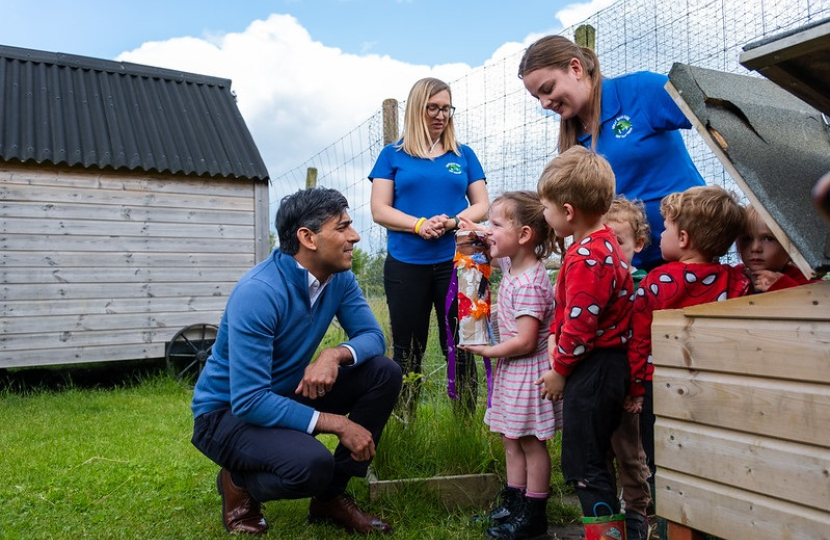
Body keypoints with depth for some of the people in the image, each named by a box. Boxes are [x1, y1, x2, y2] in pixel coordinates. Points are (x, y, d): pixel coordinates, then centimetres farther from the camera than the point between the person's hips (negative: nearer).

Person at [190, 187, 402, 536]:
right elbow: (247, 401, -32)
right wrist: (337, 423, -31)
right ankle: (239, 483, 2)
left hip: (288, 394, 8)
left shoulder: (339, 277, -8)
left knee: (384, 372, -10)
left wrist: (336, 355, -29)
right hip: (228, 411, -7)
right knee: (312, 464, -35)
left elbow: (372, 335, -6)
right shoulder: (259, 293, -30)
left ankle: (331, 497, 3)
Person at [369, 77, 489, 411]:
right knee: (407, 352, 7)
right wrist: (418, 224, -16)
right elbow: (379, 210, 0)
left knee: (459, 349, 4)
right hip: (406, 266, 0)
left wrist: (452, 221, -13)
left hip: (455, 262, 1)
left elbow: (482, 206, 8)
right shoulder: (393, 155, 7)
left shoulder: (464, 155, 12)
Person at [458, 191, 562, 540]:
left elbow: (525, 342, -28)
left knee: (531, 443, 5)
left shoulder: (528, 284, -26)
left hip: (528, 372, -10)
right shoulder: (512, 266, 3)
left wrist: (488, 351, -14)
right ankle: (512, 505, 32)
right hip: (512, 371, 10)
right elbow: (496, 250, 27)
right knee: (512, 440, 18)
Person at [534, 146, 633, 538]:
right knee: (592, 457, 20)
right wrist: (555, 336, 7)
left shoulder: (586, 258, -23)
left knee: (584, 465, 1)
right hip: (606, 363, 10)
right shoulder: (603, 242, 10)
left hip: (593, 369, -10)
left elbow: (580, 326, -22)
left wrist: (559, 370, -10)